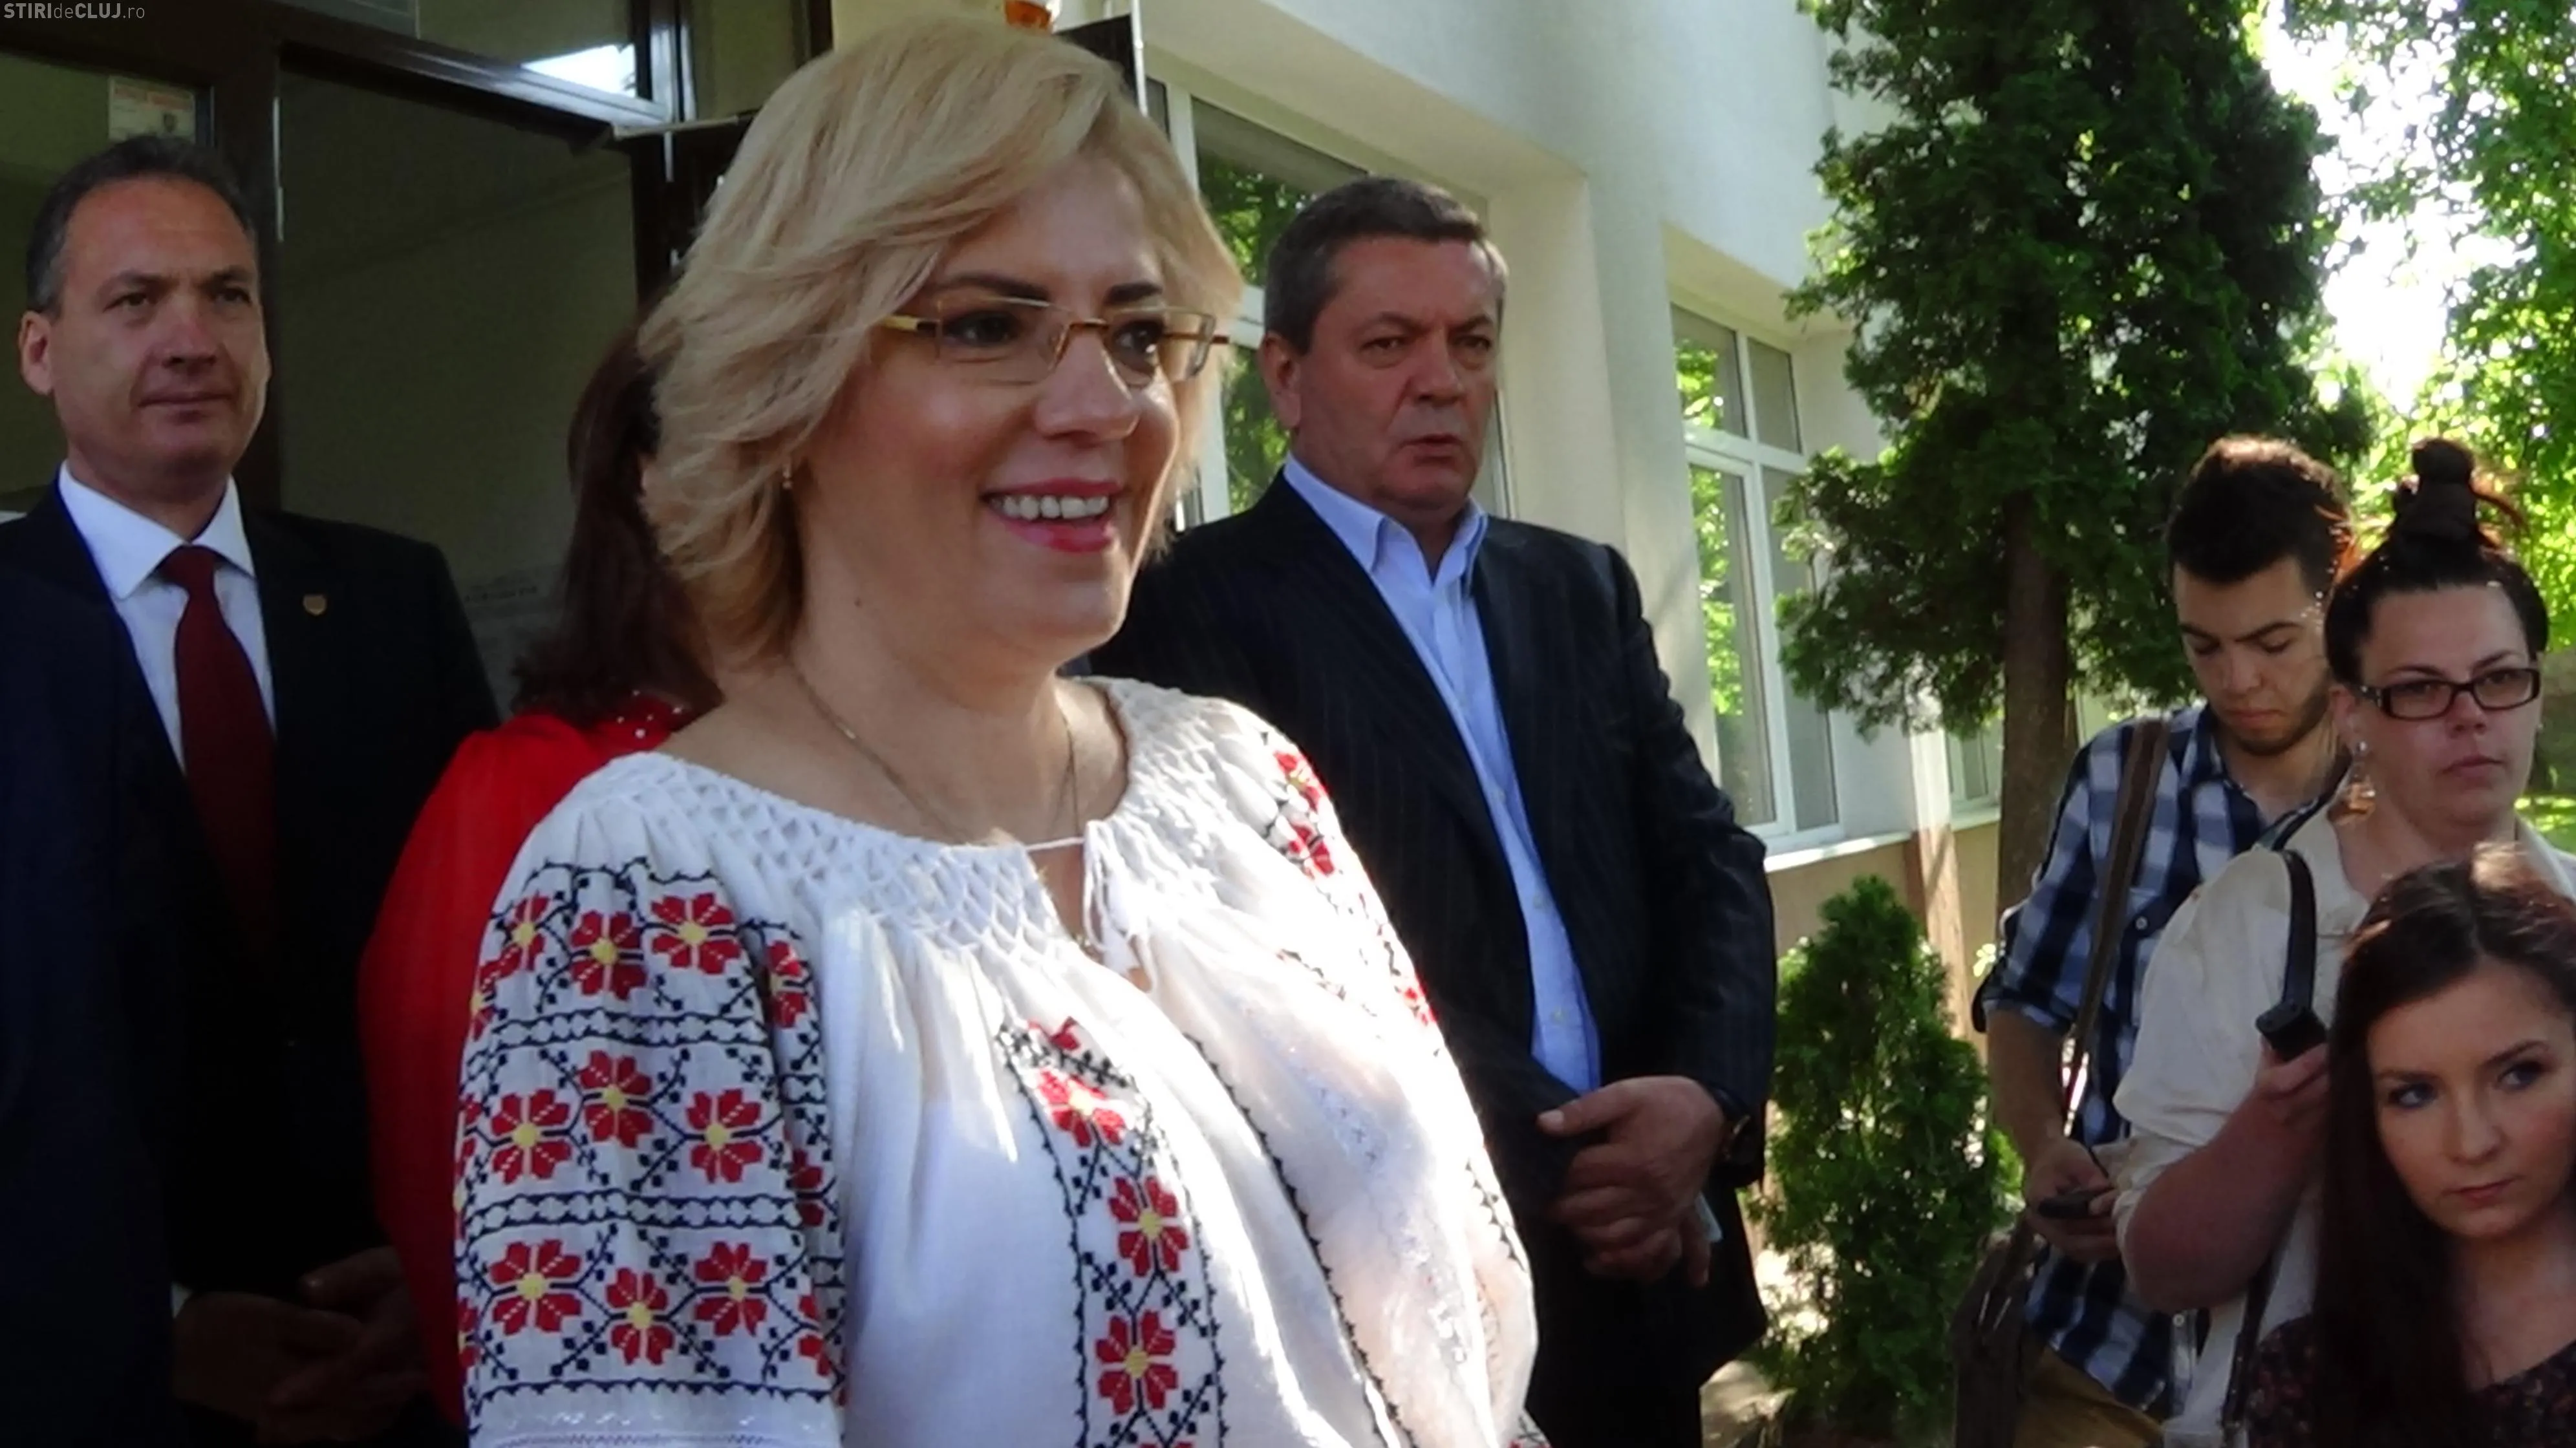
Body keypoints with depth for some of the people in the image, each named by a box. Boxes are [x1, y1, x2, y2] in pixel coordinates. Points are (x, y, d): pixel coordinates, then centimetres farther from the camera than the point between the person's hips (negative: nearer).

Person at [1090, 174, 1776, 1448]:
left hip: (1643, 1261, 6)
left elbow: (1710, 858, 8)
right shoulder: (1200, 607, -7)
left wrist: (1709, 1096, -10)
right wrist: (1548, 1171, -15)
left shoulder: (1582, 587, 12)